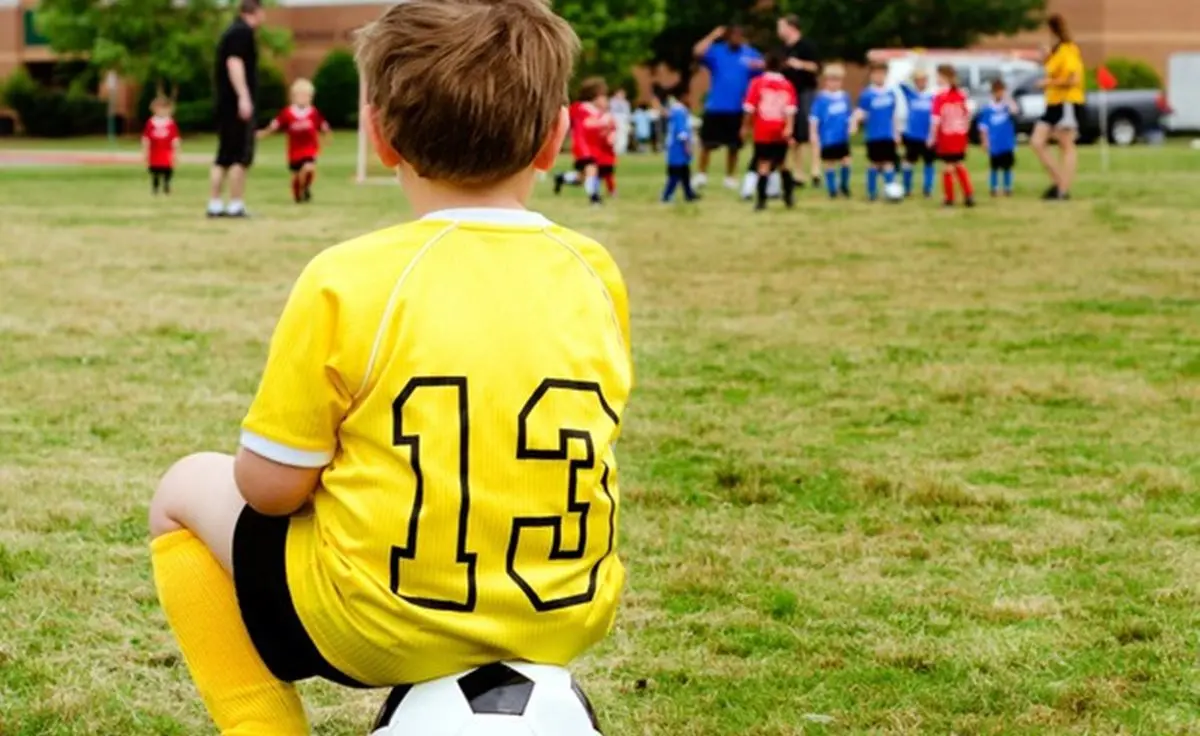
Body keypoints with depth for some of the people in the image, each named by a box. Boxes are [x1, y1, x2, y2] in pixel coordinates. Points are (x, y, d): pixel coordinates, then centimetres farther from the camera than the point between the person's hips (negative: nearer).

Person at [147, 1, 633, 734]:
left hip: (383, 627, -4)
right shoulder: (594, 274, -3)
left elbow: (269, 487, -10)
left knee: (187, 491, 20)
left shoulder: (349, 281, -16)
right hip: (567, 617, 5)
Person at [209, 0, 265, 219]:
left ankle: (215, 205, 9)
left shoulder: (232, 31, 19)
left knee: (224, 156, 10)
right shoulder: (243, 31, -10)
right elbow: (234, 62, -21)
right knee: (241, 156, -7)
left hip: (225, 102, 10)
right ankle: (236, 205, -9)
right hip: (238, 102, -10)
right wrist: (244, 97, -26)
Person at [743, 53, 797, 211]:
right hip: (780, 132, 2)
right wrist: (789, 128, -12)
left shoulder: (757, 83, -1)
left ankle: (762, 200, -11)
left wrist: (747, 126, 7)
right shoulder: (787, 85, 4)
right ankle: (789, 195, 20)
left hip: (762, 132, -2)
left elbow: (750, 108, -2)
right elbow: (790, 109, -7)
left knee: (764, 164, -4)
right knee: (781, 163, 18)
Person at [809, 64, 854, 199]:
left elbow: (850, 116, 13)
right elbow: (814, 118, -10)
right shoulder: (821, 99, -11)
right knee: (830, 163, 6)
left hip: (843, 138, 3)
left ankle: (844, 185, 22)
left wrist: (853, 125, -2)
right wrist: (813, 135, -14)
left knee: (846, 161, 0)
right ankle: (832, 189, 20)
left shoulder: (845, 97, 2)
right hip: (827, 139, -3)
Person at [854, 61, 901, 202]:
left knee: (889, 163, -3)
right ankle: (872, 192, 17)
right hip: (873, 136, -2)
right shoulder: (867, 95, -6)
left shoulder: (890, 94, 5)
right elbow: (860, 113, -8)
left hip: (888, 136, 2)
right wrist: (857, 119, -29)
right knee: (874, 163, 6)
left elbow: (892, 115, 14)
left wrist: (895, 133, 19)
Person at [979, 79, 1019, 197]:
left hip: (1007, 144, 0)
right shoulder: (987, 109, -2)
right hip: (994, 145, 0)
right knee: (995, 167, 8)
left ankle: (1008, 188, 17)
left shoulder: (1008, 106, -3)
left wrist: (1007, 99, -23)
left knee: (1007, 166, 7)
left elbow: (1015, 111, -26)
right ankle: (994, 189, 17)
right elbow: (983, 127, 3)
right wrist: (985, 141, -2)